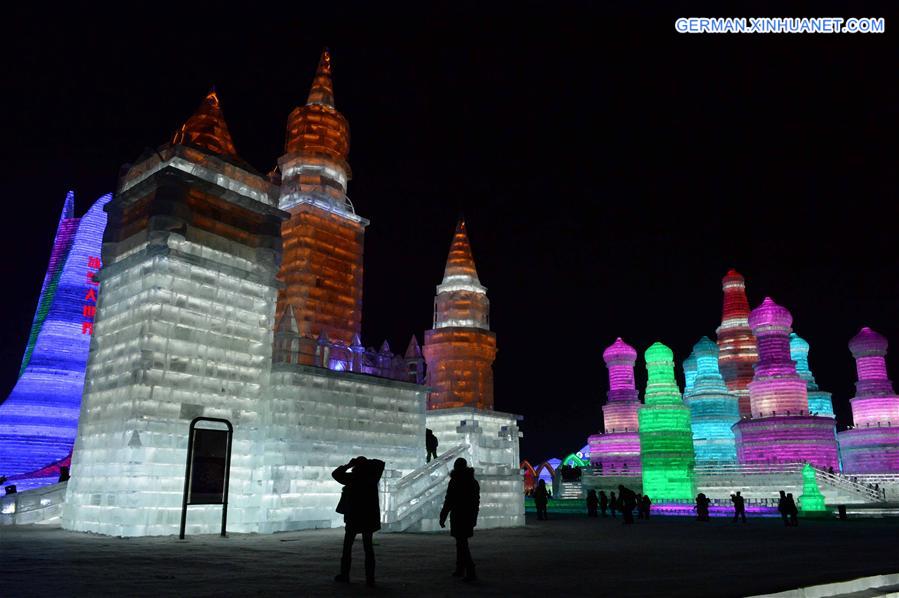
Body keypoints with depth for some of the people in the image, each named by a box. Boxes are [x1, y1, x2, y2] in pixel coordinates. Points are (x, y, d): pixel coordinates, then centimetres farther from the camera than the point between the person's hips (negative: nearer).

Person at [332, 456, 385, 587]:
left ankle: (344, 575, 17)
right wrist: (367, 462, 9)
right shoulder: (373, 477, 0)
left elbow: (335, 474, -1)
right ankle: (370, 578, 3)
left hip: (354, 517, -3)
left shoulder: (353, 477, -10)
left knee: (347, 546, 12)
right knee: (368, 547, 7)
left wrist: (348, 465, 1)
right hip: (369, 517, 3)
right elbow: (380, 463, 17)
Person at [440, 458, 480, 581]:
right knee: (461, 542, 19)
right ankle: (460, 569, 27)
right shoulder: (474, 482, 9)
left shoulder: (455, 482, -12)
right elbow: (477, 501, 14)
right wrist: (474, 518, 22)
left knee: (462, 544, -6)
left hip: (458, 517, -7)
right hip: (469, 517, 7)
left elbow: (448, 501, -14)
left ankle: (471, 572, -13)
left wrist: (442, 518, -7)